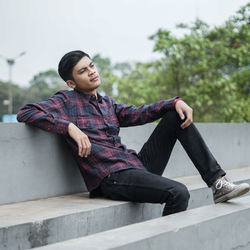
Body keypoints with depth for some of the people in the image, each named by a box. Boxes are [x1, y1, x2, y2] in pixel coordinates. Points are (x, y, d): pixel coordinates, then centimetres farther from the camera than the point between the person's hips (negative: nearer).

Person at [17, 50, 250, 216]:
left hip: (138, 164, 8)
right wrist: (70, 127, -24)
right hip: (112, 178, -8)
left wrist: (176, 102, -4)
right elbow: (26, 112, -13)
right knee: (178, 192, -30)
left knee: (176, 115, 4)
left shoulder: (107, 103, 21)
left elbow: (137, 113, 12)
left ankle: (218, 183, 0)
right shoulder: (66, 101, 0)